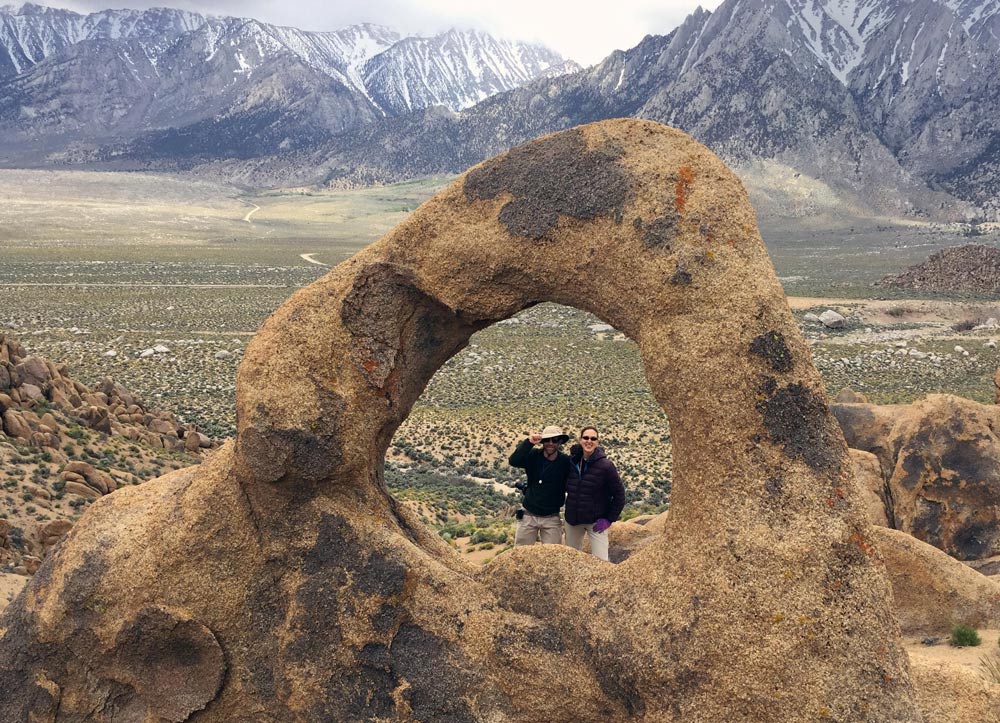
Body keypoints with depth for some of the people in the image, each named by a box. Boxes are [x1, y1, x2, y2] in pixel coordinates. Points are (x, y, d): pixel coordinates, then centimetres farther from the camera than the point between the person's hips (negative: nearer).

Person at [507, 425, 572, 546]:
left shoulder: (566, 462, -7)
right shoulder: (533, 456, -7)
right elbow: (513, 461, -24)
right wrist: (529, 442, -34)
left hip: (552, 519, 0)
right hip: (528, 515, 0)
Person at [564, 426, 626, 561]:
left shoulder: (606, 465, -15)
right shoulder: (571, 461, -3)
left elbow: (619, 495, -9)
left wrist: (609, 519, -10)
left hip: (596, 522, -4)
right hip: (572, 520, 5)